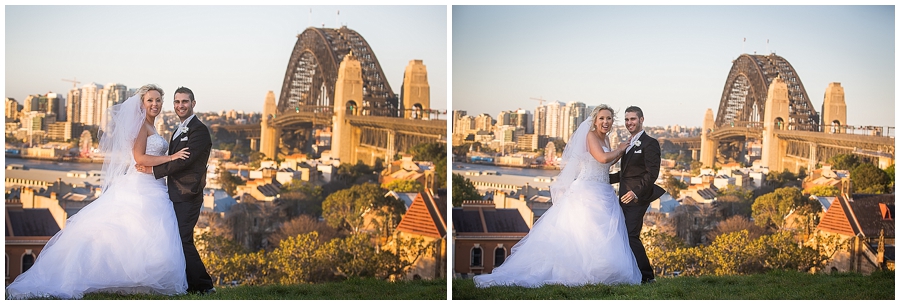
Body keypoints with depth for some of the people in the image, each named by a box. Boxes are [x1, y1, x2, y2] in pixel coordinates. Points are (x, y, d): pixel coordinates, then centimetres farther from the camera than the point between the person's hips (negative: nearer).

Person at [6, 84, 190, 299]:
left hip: (153, 191, 9)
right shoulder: (141, 125, -7)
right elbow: (139, 158, -16)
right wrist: (171, 157, -16)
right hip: (139, 188, -9)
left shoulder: (149, 128, 21)